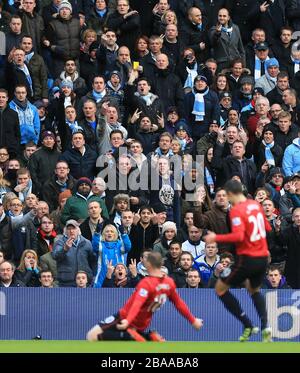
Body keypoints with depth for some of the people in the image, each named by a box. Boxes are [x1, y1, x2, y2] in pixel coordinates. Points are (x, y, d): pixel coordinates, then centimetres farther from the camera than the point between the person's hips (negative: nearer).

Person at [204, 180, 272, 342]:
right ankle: (265, 327, 9)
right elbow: (267, 228, 17)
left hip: (247, 259, -7)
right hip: (263, 257, 7)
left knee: (220, 289, 10)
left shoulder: (236, 210, -15)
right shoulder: (256, 205, 7)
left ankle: (248, 325, 4)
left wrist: (216, 238, -17)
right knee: (254, 290, 31)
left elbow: (238, 236, -26)